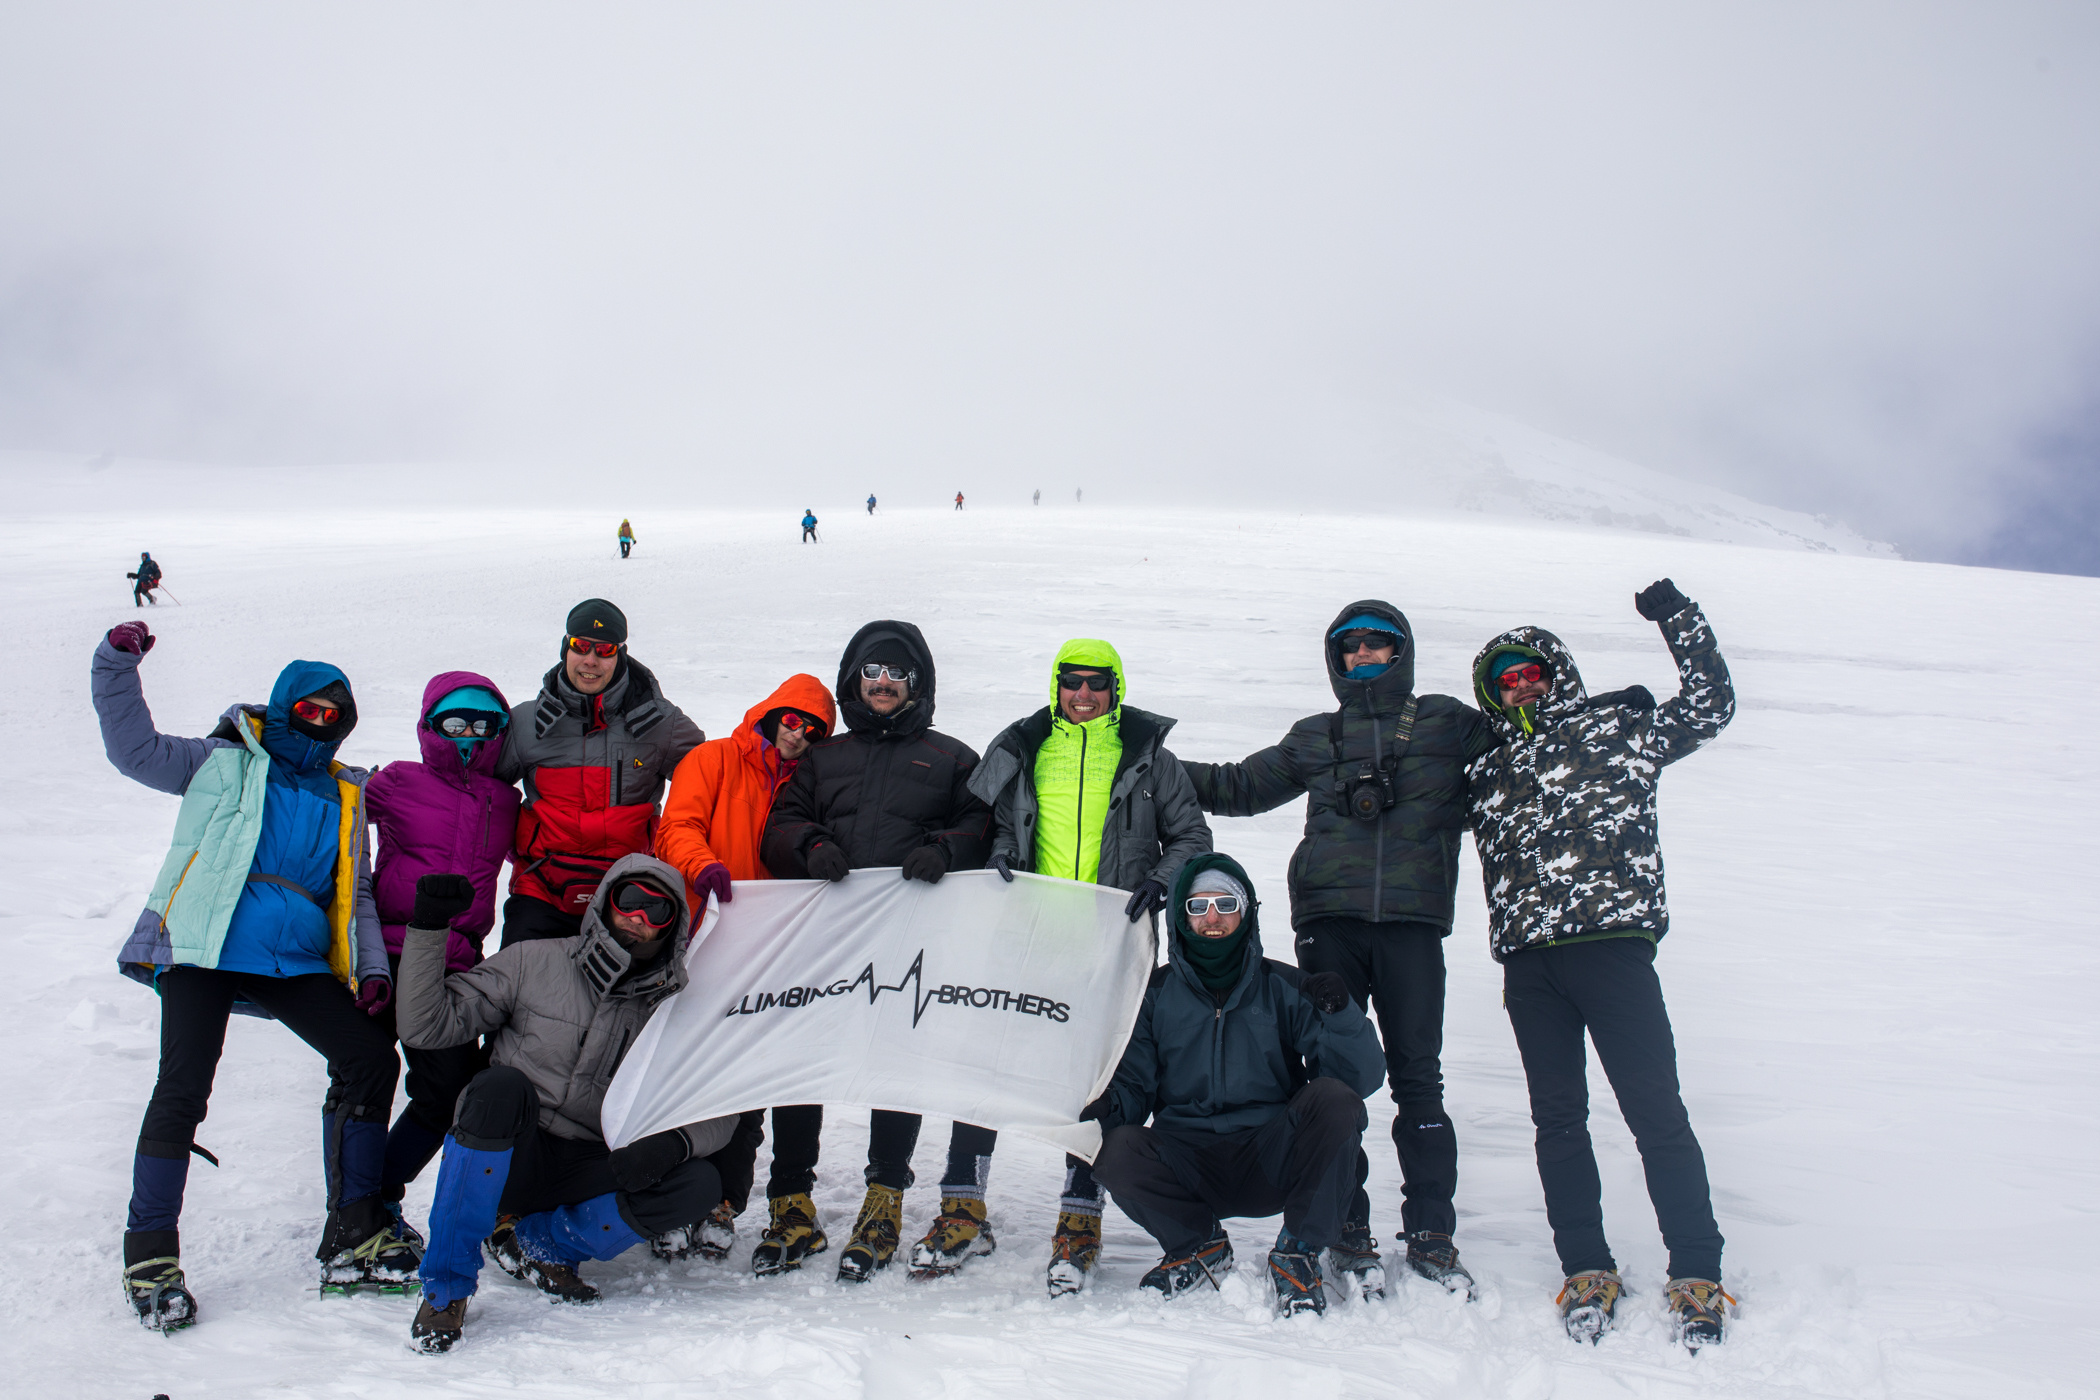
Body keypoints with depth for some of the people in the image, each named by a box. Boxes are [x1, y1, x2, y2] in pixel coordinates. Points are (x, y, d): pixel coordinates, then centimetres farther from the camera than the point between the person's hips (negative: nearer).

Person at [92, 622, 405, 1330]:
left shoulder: (345, 796, 23)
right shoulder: (224, 762, 14)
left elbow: (356, 893, 23)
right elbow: (135, 749, 6)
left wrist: (372, 966, 10)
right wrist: (118, 666, -5)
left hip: (298, 963, 4)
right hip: (203, 951, -4)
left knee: (372, 1058, -7)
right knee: (184, 1086, -13)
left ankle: (353, 1239, 2)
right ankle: (150, 1258, 2)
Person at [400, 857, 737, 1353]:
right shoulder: (533, 964, 1)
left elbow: (717, 1113, 3)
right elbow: (427, 1026, -4)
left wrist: (673, 1142, -18)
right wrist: (428, 929, -14)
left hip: (589, 1172, 2)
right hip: (500, 1160, -2)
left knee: (699, 1185, -22)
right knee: (502, 1086, -34)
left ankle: (539, 1242, -6)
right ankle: (446, 1288, -23)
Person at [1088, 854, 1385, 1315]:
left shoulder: (1284, 987, 4)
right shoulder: (1155, 994, 8)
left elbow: (1360, 1079, -5)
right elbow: (1133, 1085, 6)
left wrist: (1340, 1015, -23)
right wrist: (1106, 1105, -18)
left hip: (1273, 1162, -1)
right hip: (1189, 1166, 1)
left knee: (1333, 1098, -28)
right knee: (1116, 1152, -29)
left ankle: (1298, 1253, -8)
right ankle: (1197, 1245, 3)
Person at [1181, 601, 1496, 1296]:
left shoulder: (1448, 724, 14)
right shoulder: (1315, 738, 19)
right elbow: (1239, 786, 26)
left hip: (1413, 923, -1)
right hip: (1329, 921, 1)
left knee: (1418, 1076, 0)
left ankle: (1431, 1233, 8)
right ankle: (1347, 1227, 7)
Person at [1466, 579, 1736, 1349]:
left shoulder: (1617, 725, 11)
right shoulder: (1492, 767, 22)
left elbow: (1710, 705, 9)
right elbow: (1494, 864, 28)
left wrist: (1679, 618, 8)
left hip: (1611, 943, -4)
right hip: (1527, 961, 4)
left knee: (1655, 1111, -4)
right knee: (1557, 1116, 6)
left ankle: (1696, 1275, 4)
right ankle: (1586, 1271, 15)